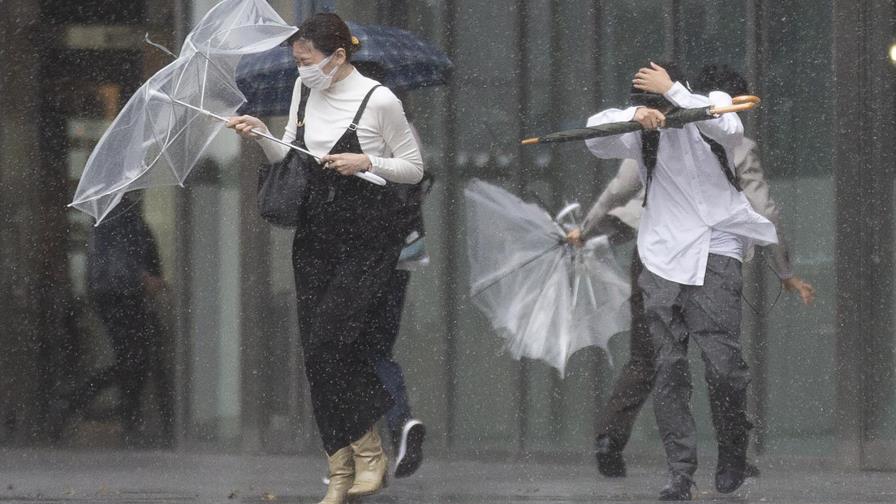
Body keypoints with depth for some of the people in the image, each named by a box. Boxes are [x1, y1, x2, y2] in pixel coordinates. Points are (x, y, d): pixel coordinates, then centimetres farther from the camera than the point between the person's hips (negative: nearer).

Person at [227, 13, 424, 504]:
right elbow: (288, 159, 14)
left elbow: (414, 168, -4)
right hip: (316, 233, 6)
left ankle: (367, 450, 0)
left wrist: (366, 162, -19)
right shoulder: (304, 91, 6)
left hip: (369, 237, -6)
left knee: (329, 341, -16)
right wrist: (261, 133, -4)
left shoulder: (378, 100, -12)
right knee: (317, 350, 1)